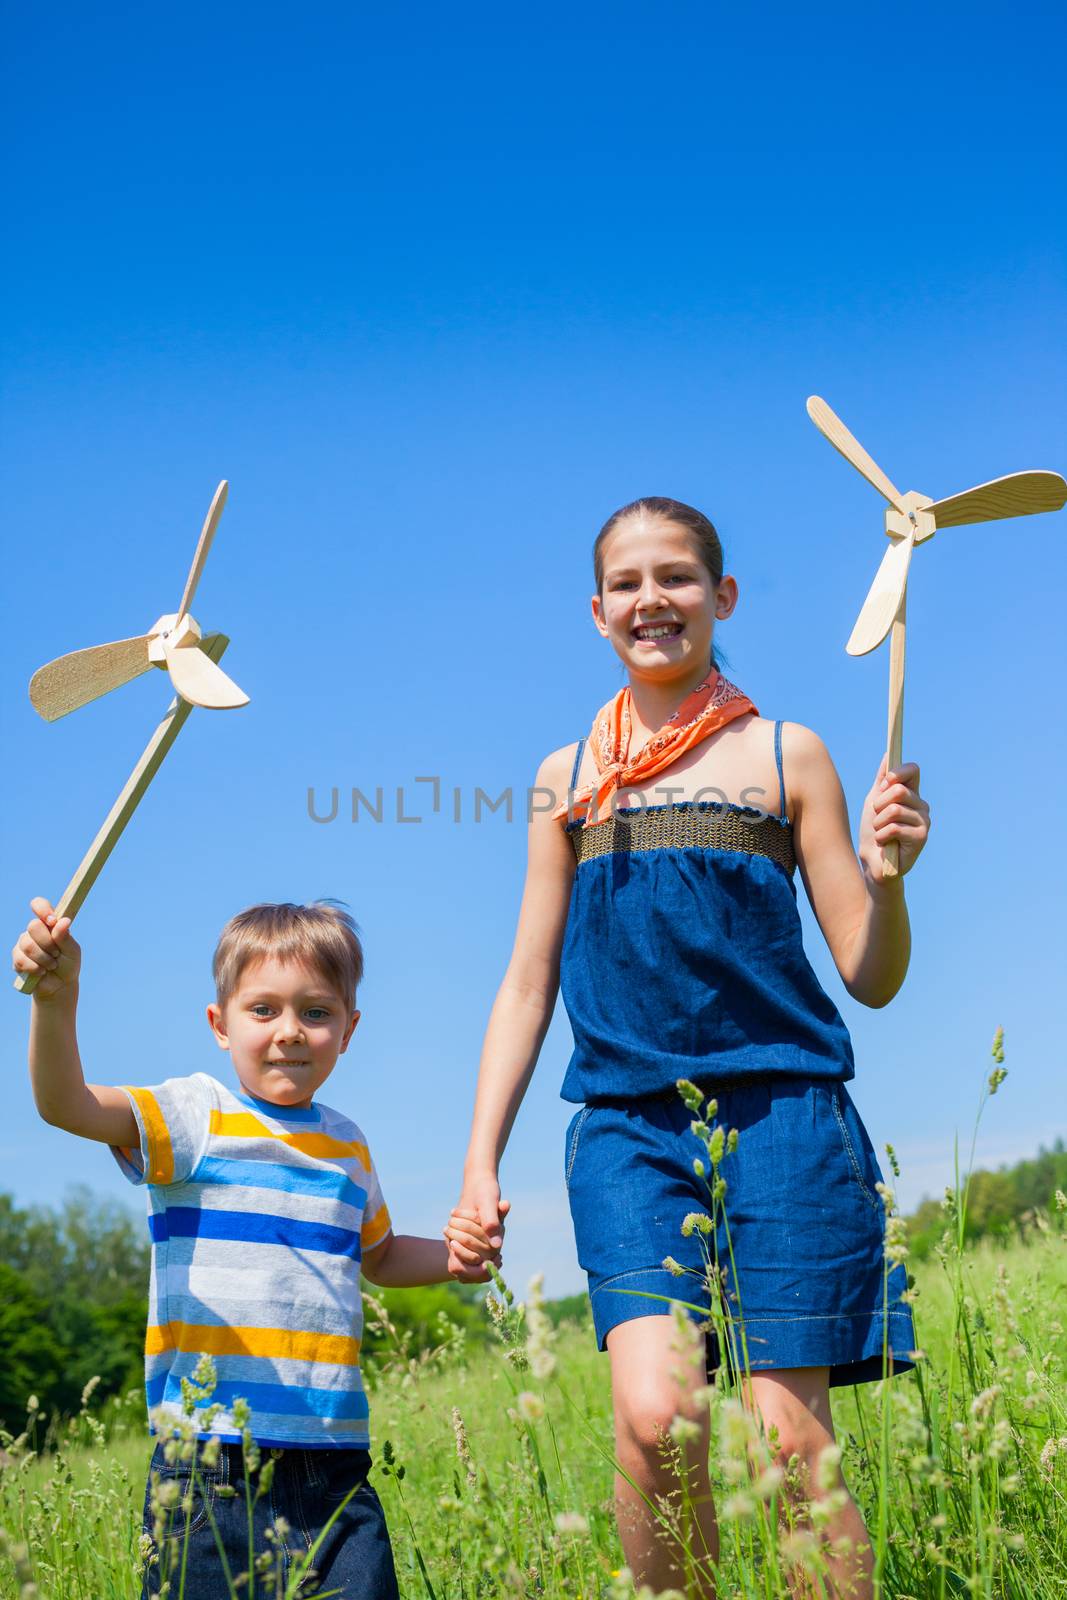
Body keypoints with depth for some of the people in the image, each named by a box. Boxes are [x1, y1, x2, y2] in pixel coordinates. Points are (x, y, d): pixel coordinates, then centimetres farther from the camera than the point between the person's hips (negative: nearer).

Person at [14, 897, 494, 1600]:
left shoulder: (347, 1144, 14)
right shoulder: (194, 1118, -2)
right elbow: (65, 1105, -18)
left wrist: (450, 1256, 11)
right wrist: (57, 995, -36)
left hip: (336, 1461, 4)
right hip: (212, 1461, -4)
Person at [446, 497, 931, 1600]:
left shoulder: (786, 755, 8)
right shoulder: (566, 779, 13)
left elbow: (872, 978, 7)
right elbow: (526, 987, 15)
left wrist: (888, 875, -13)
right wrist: (480, 1162, 8)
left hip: (779, 1115, -1)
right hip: (625, 1126, 1)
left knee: (789, 1435, -5)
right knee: (656, 1414, -16)